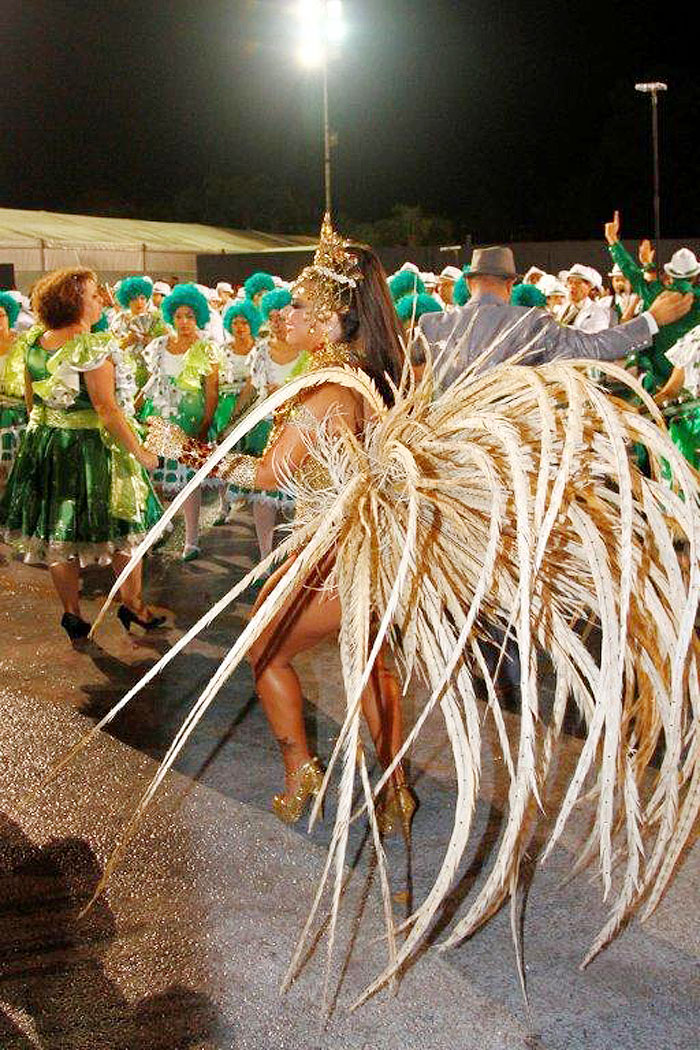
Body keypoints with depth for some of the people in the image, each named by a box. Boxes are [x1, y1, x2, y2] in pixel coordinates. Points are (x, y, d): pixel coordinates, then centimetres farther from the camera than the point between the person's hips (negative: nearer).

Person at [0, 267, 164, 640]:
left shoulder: (34, 341, 2)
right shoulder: (92, 348, -20)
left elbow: (31, 398, 12)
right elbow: (107, 409, -22)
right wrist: (140, 452, -16)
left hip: (43, 443, 7)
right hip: (90, 448, -7)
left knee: (58, 533, 13)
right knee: (121, 526, 10)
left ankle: (71, 613, 22)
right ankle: (132, 603, 20)